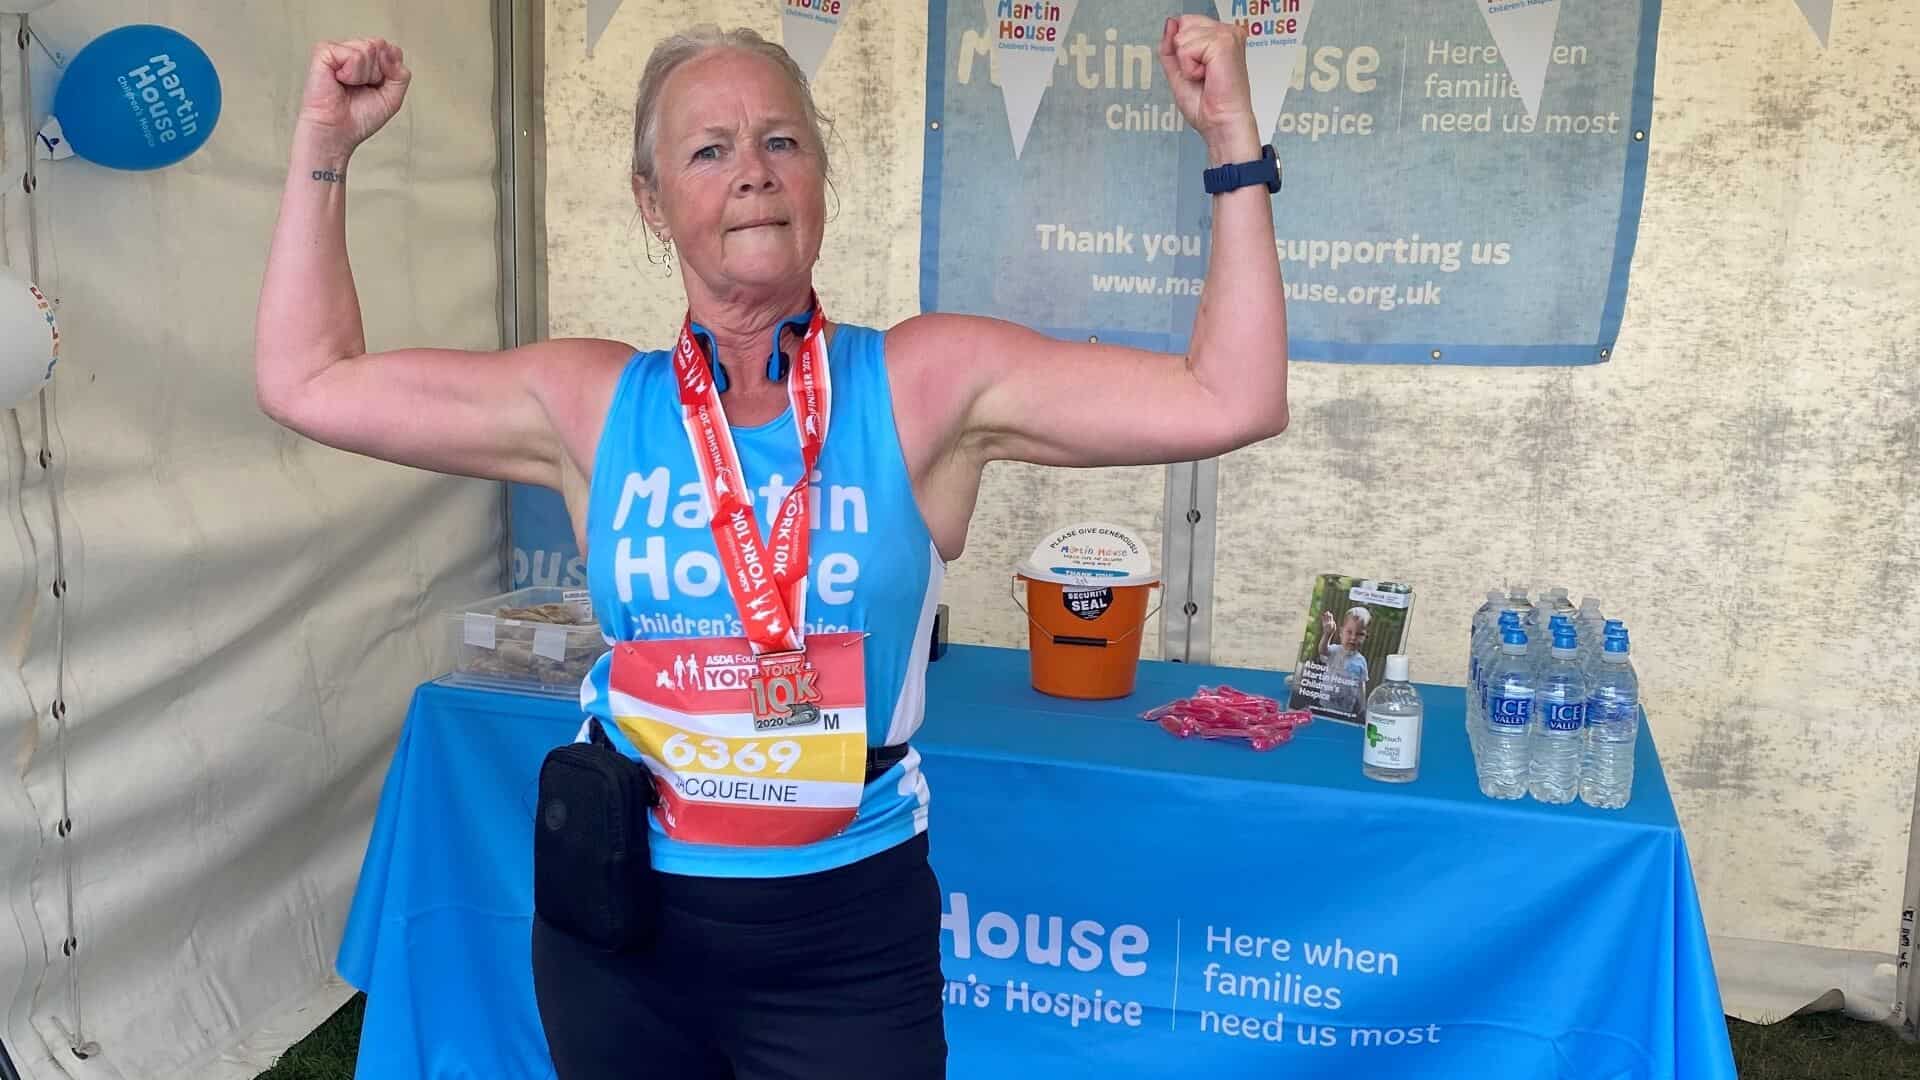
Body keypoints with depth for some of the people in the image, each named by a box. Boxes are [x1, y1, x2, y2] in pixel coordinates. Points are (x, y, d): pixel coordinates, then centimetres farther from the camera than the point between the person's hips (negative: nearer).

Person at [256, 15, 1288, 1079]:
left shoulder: (932, 383, -8)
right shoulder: (587, 405, -2)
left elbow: (1227, 399, -12)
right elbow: (306, 381, 4)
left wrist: (1233, 141, -14)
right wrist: (325, 146, 3)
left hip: (848, 937, -2)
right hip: (618, 924, 3)